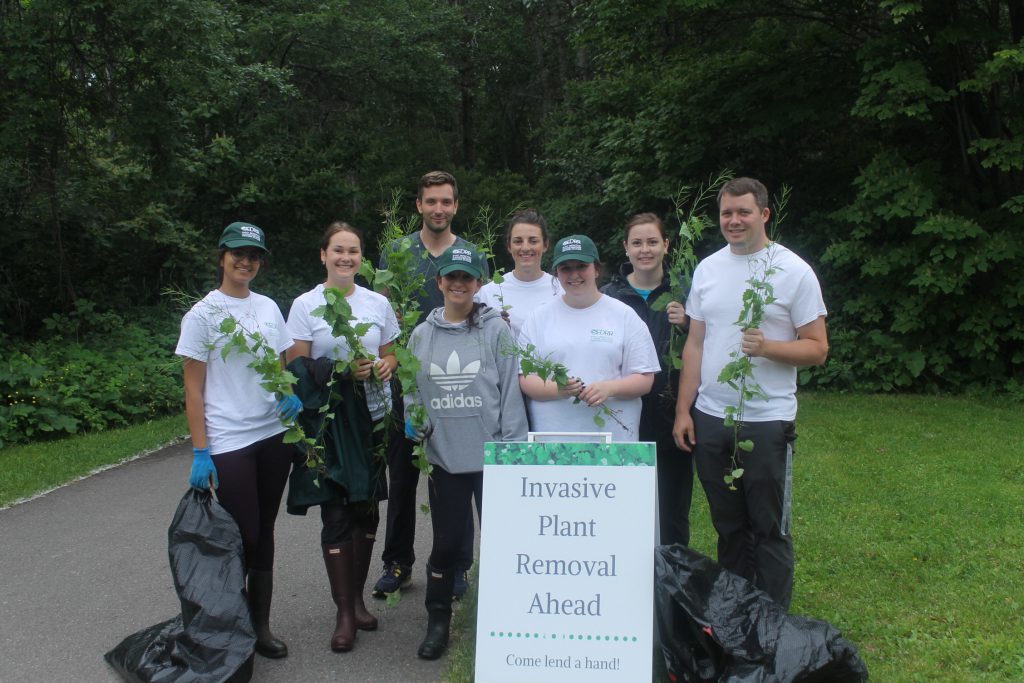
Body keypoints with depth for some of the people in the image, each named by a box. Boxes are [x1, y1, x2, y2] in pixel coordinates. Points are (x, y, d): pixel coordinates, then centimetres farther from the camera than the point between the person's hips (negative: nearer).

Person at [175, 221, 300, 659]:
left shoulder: (268, 308, 9)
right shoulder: (202, 314, -5)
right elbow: (193, 390, -6)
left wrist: (290, 394, -5)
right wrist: (200, 453, -10)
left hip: (274, 434, 5)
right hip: (229, 442, -5)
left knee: (264, 532, 11)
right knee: (243, 536, -2)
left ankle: (260, 624, 22)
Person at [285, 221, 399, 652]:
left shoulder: (378, 303, 7)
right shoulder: (305, 306, -1)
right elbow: (297, 369, -4)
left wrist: (385, 367, -8)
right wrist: (342, 370, -19)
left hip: (370, 418, 3)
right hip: (327, 419, -3)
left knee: (366, 511, 8)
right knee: (336, 515, -3)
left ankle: (357, 598, 26)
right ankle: (344, 613, 10)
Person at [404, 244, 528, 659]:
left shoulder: (496, 330, -3)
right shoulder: (422, 334, 6)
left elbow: (511, 391, -5)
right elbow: (411, 390, 14)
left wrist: (511, 449, -7)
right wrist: (411, 420, -4)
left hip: (491, 456, -2)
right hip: (443, 456, 2)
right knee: (446, 541, 12)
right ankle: (438, 621, 30)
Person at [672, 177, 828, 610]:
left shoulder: (793, 271, -4)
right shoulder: (707, 269, 9)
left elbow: (817, 348, -5)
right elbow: (695, 344, 11)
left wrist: (767, 347, -23)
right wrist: (683, 410, 6)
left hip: (768, 421, -4)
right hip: (710, 418, 4)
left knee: (769, 529, 4)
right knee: (728, 526, 14)